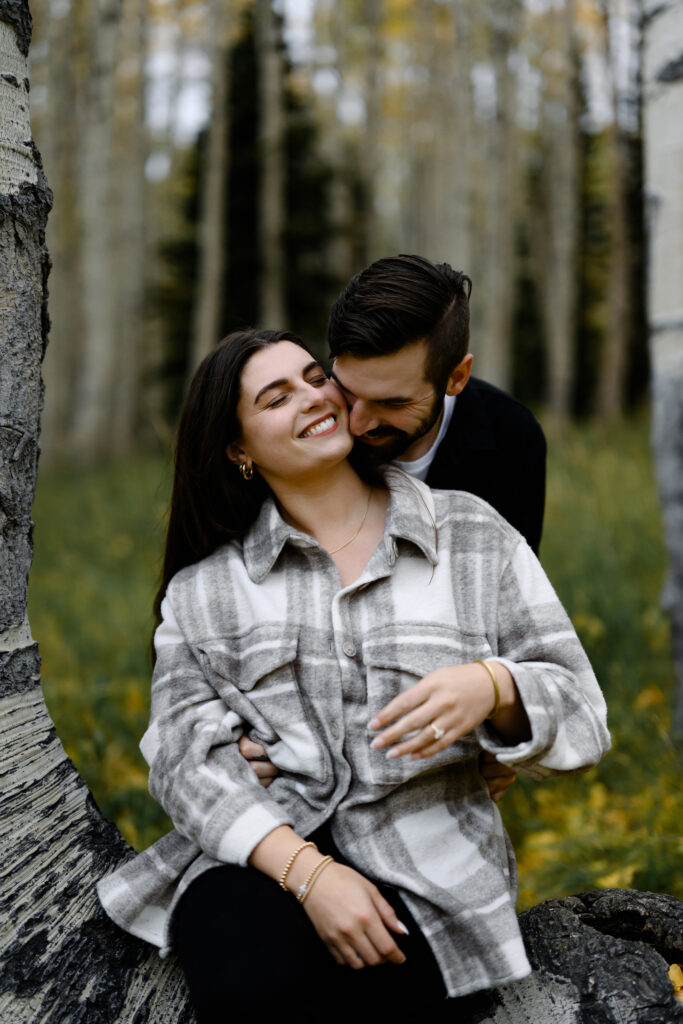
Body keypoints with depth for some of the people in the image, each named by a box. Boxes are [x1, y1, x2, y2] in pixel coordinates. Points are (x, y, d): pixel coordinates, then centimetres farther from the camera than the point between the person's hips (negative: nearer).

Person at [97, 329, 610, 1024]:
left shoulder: (474, 536, 8)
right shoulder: (207, 584, 10)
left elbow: (579, 717, 6)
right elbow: (186, 751, -1)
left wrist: (492, 688, -19)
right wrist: (306, 870, -17)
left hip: (427, 869, 0)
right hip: (258, 857, 1)